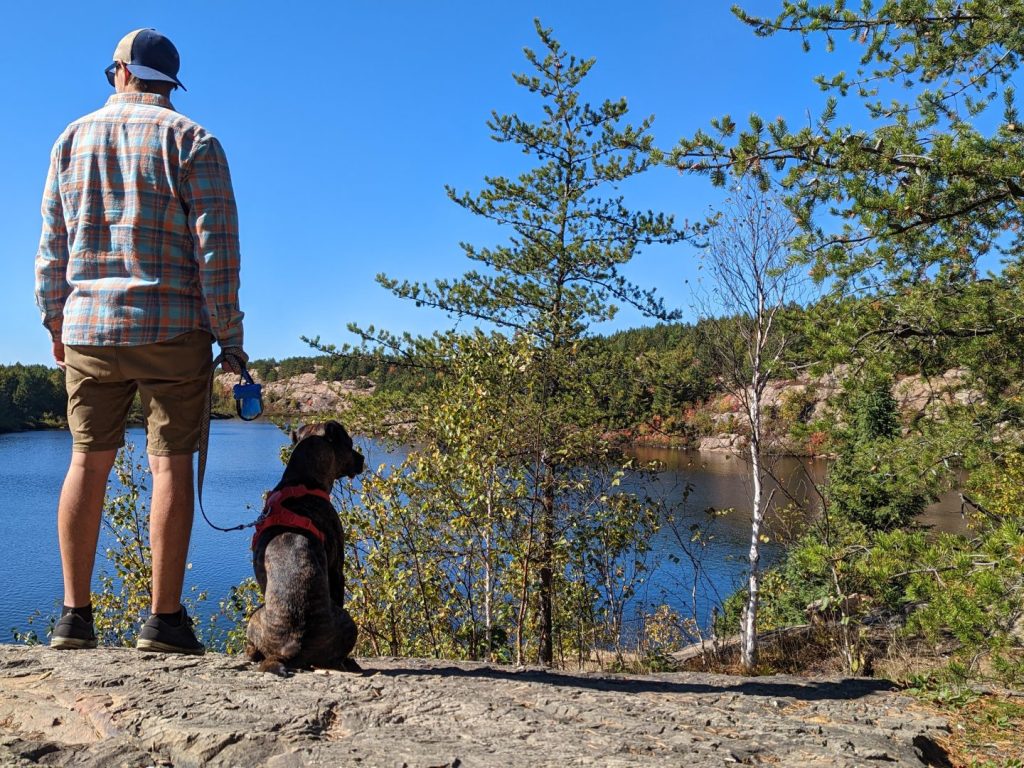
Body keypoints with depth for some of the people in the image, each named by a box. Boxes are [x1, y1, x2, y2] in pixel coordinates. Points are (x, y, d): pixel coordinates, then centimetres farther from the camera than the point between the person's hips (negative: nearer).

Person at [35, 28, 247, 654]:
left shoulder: (73, 139, 13)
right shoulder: (192, 141, 1)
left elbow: (52, 246, 13)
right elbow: (217, 249, -7)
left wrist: (56, 322, 21)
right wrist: (230, 335, -2)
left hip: (87, 325, 4)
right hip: (172, 327, -3)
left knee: (88, 462, 8)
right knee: (171, 463, -2)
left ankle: (76, 614, 12)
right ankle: (165, 619, -2)